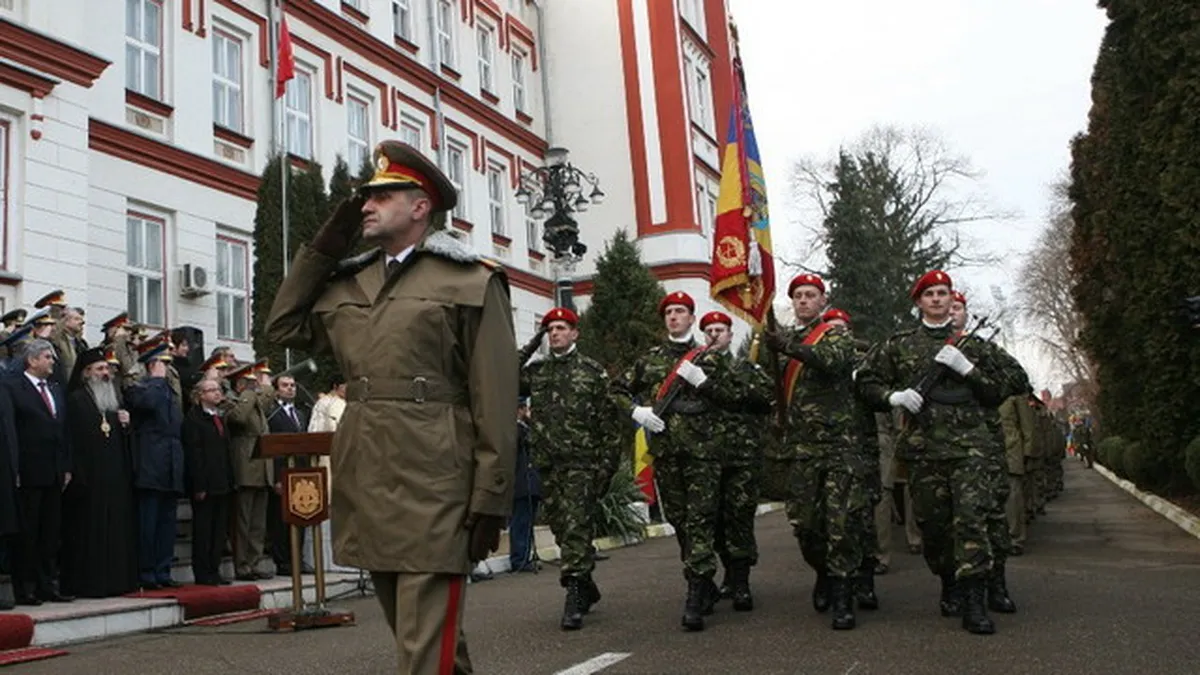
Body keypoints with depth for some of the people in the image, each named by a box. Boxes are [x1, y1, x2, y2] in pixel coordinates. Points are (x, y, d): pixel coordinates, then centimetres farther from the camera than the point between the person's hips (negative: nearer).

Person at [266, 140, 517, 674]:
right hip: (366, 488, 7)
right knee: (419, 631, 19)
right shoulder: (348, 282, 16)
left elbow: (495, 403, -8)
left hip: (433, 490, -7)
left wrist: (490, 501, -12)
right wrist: (323, 248, 12)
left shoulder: (473, 283, -4)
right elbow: (285, 328, 17)